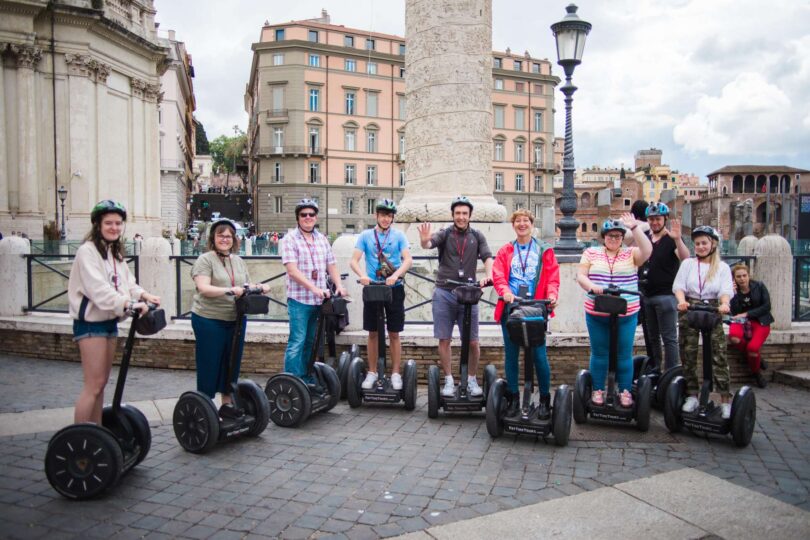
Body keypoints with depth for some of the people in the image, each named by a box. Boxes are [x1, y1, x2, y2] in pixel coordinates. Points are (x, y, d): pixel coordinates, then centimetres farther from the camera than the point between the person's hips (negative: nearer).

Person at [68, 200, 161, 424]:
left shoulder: (115, 252, 14)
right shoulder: (88, 251, -14)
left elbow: (126, 282, 10)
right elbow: (98, 289, -26)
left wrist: (143, 295, -10)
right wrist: (129, 304, -37)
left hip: (110, 322, 9)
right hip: (90, 323, -8)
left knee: (101, 383, 13)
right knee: (94, 385, -8)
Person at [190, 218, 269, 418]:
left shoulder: (239, 262, 15)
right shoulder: (205, 260, -5)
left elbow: (246, 286, 18)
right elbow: (203, 288, -17)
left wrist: (259, 287, -3)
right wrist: (229, 290, -29)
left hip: (235, 320, 6)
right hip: (209, 320, -6)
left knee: (232, 362, 12)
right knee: (210, 362, 3)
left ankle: (227, 403, 24)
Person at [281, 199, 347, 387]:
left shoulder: (322, 239, 13)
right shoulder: (290, 239, -5)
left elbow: (331, 265, 14)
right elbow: (292, 270, -15)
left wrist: (339, 285, -4)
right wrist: (315, 289, -23)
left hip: (319, 300, 6)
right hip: (299, 299, -6)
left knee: (310, 342, 14)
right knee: (297, 342, -5)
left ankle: (306, 378, 25)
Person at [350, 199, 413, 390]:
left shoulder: (399, 235, 2)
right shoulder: (365, 235, 3)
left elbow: (408, 259, -9)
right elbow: (354, 261, -4)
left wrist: (396, 275, -27)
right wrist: (362, 275, -24)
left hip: (394, 288, -1)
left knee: (394, 333, 5)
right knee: (373, 333, 8)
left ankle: (395, 373, 15)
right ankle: (372, 372, 19)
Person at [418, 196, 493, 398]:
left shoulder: (477, 236, 9)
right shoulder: (445, 234, 3)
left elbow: (487, 257, -1)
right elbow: (429, 244, -16)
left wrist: (488, 275, -22)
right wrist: (424, 241, -40)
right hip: (444, 293, -1)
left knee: (472, 342, 2)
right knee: (444, 340, 4)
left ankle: (472, 380, 20)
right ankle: (449, 381, 16)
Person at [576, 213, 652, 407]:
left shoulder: (630, 254, 4)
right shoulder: (591, 253, 5)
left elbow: (647, 250, -15)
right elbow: (580, 275, -2)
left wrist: (635, 227, -20)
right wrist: (591, 286, -22)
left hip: (626, 314, 0)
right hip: (596, 313, 0)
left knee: (624, 354, 7)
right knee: (599, 353, 9)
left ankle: (625, 391, 19)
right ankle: (598, 390, 20)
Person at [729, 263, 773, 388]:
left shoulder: (759, 286, 1)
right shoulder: (733, 290, 2)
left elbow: (766, 306, -6)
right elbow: (734, 312, -9)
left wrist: (747, 314, -13)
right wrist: (734, 294, -16)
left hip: (760, 322, -1)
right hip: (741, 322, 1)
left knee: (753, 347, -29)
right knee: (734, 337, -34)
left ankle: (757, 372, 2)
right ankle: (757, 358, -5)